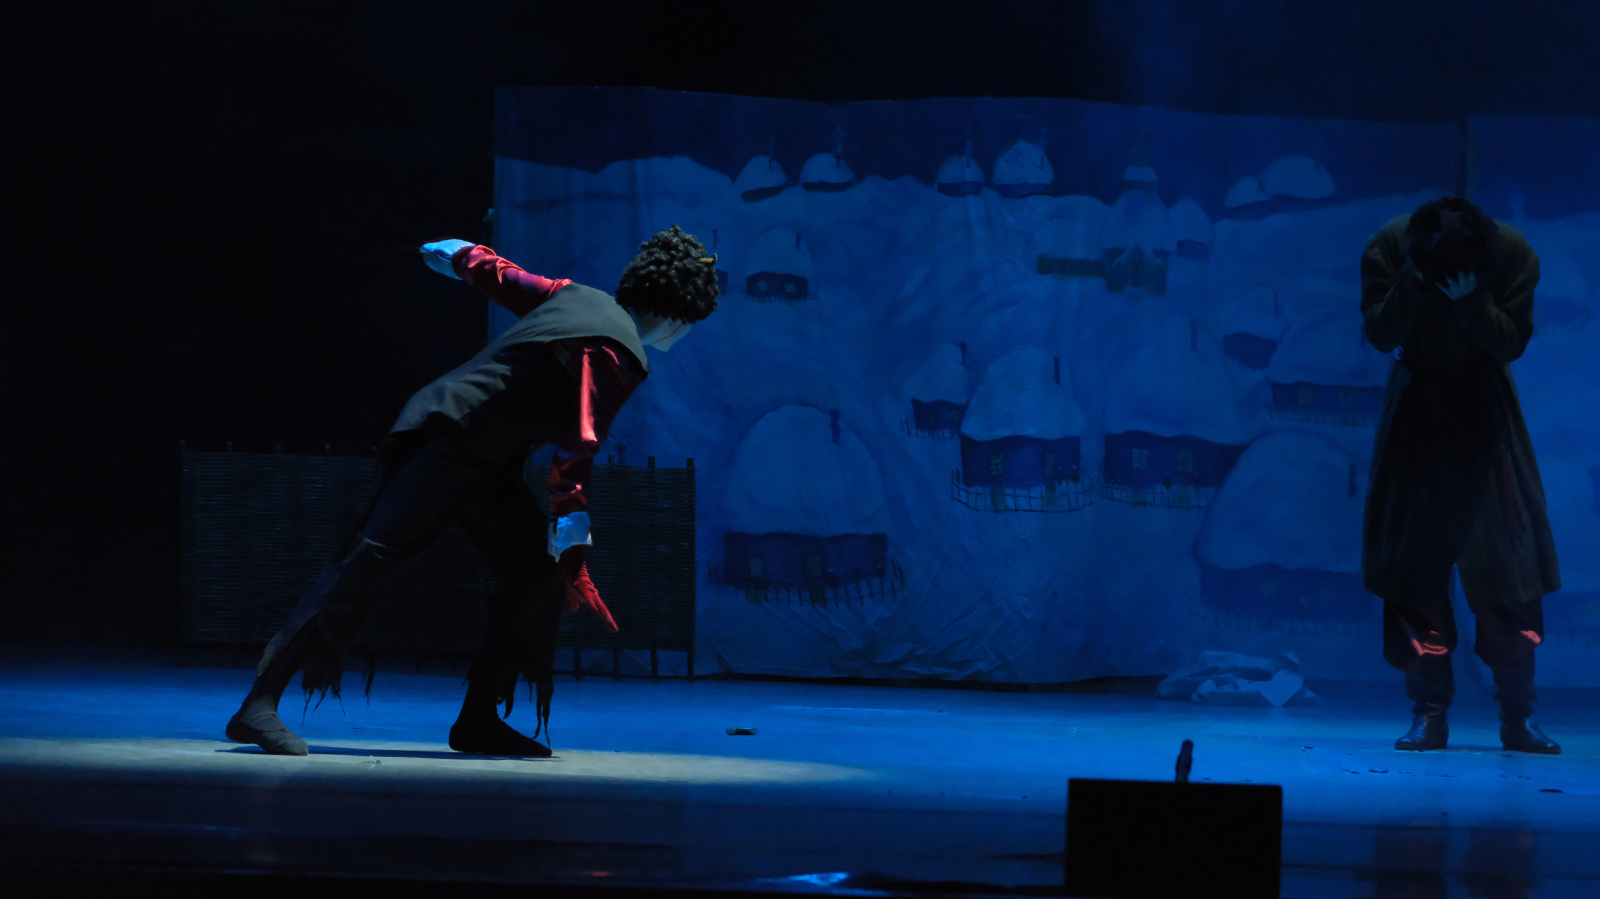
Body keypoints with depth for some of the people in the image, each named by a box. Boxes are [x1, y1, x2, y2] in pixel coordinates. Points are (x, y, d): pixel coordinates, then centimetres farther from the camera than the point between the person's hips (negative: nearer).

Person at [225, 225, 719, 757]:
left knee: (538, 576, 3)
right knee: (370, 563, -17)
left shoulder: (582, 299, 12)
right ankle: (260, 704, -24)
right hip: (450, 447, -11)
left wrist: (461, 255, 46)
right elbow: (576, 455, -19)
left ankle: (478, 721, 6)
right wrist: (574, 558, -16)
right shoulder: (615, 355, -16)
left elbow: (503, 277, 25)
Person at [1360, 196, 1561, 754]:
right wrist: (1414, 281, -36)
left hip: (1483, 405, 0)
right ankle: (1429, 712, -4)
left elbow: (1511, 343, -19)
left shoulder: (1513, 254, -20)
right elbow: (1381, 336, -21)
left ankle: (1517, 714, -4)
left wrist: (1471, 300, -36)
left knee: (1510, 554, -8)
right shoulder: (1388, 248, -19)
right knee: (1412, 555, -7)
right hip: (1417, 402, 0)